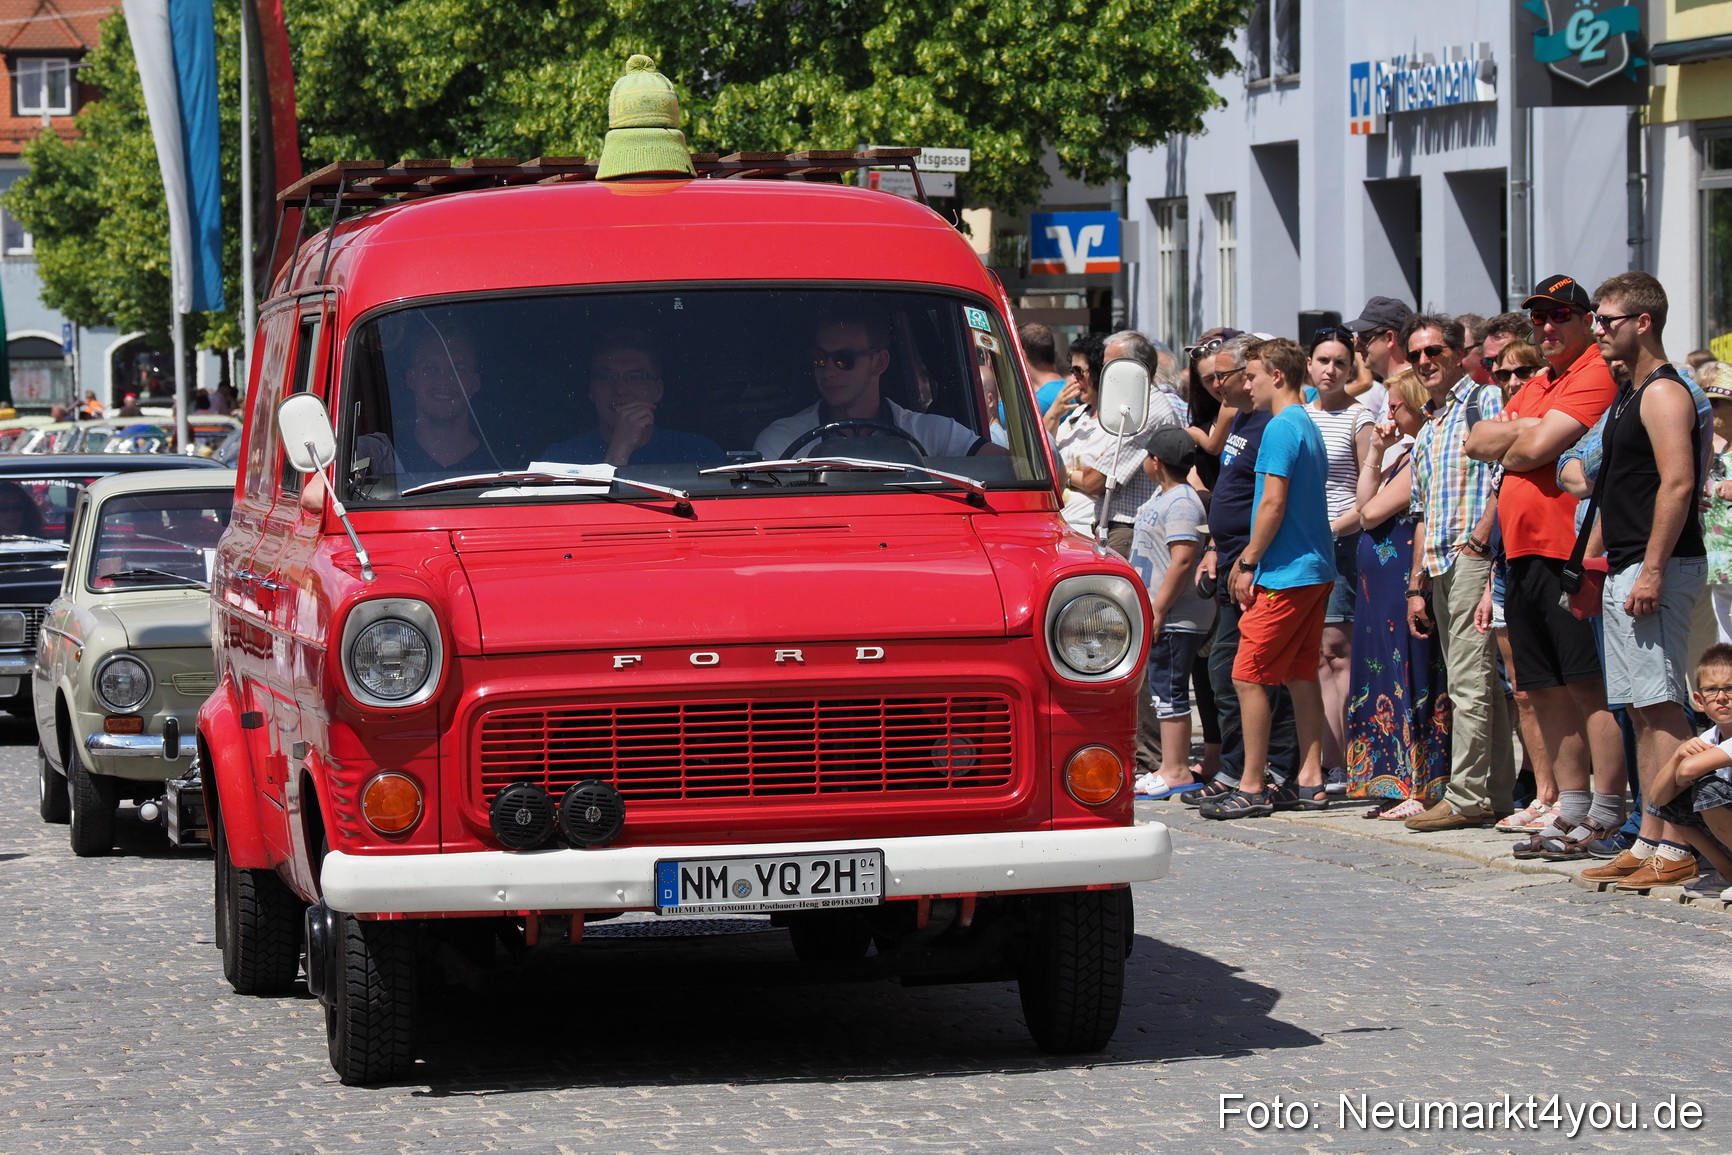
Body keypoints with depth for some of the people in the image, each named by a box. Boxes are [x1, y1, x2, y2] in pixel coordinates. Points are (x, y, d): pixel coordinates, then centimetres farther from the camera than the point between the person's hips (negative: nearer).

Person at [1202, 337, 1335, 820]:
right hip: (1315, 569, 10)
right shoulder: (1309, 427, 16)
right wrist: (1248, 559, 19)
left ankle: (1251, 789, -5)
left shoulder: (1281, 428, -14)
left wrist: (1249, 564, -11)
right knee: (1301, 675, 12)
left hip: (1285, 575, -10)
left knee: (1248, 676, -5)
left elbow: (1273, 504, -19)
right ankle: (1310, 781, 13)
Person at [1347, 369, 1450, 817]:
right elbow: (1363, 505, 16)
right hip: (1383, 583, 10)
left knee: (1409, 680, -7)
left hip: (1405, 582, -10)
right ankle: (1399, 786, 14)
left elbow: (1372, 512, -15)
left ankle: (1419, 790, -5)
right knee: (1393, 680, 11)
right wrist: (1376, 452, 10)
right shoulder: (1407, 451, 15)